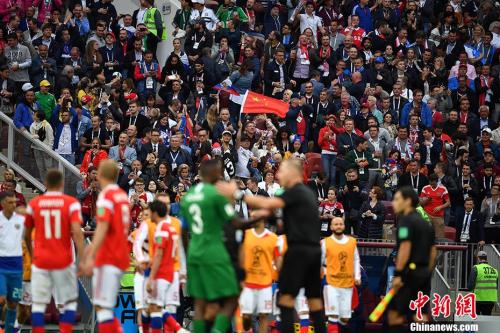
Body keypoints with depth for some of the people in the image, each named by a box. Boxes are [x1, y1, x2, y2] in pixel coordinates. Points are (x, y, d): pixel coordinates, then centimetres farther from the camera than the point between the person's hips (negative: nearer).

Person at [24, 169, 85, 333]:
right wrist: (83, 260, -17)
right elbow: (77, 232, -16)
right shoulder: (71, 203, -4)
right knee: (70, 301, 12)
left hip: (40, 262, 1)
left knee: (39, 303, 3)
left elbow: (26, 235, 13)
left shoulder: (34, 204, 4)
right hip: (63, 261, -1)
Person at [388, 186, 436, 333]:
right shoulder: (425, 223, 17)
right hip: (424, 274, 9)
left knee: (395, 314, -5)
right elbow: (433, 251, 18)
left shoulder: (406, 220, -9)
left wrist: (398, 274, -18)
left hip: (409, 272, -9)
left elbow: (405, 248, -18)